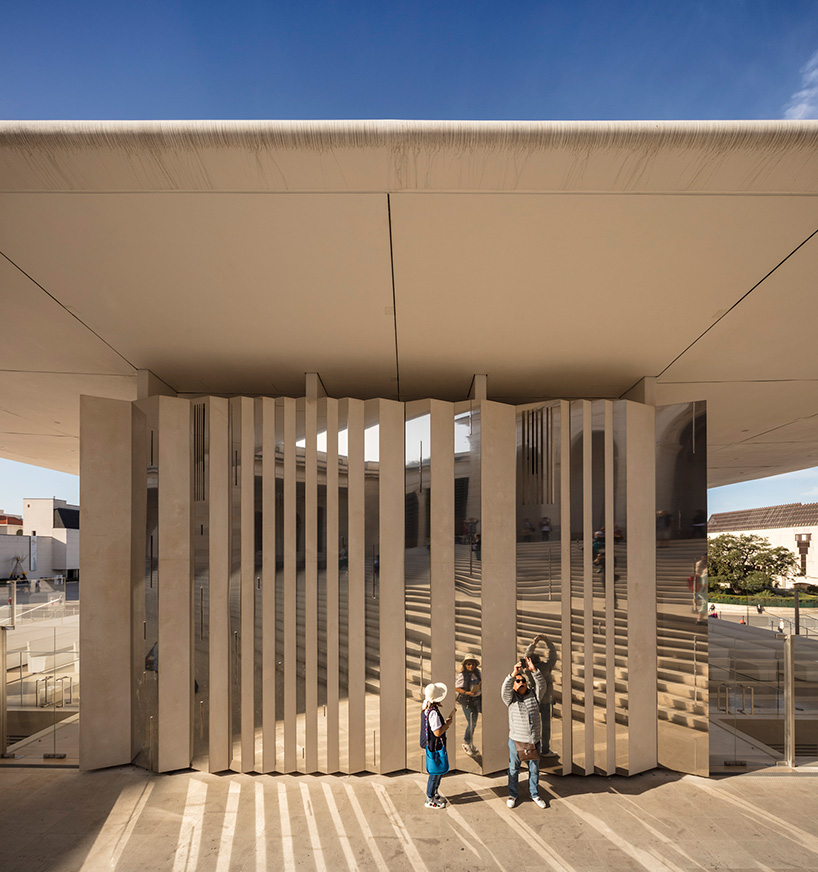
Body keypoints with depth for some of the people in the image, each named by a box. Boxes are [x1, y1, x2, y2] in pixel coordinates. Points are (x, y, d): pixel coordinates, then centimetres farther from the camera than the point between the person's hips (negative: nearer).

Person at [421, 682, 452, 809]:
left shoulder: (425, 709, 2)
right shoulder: (433, 712, -29)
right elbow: (438, 732, -27)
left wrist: (445, 723, 8)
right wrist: (447, 724, -14)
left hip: (431, 745, 10)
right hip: (435, 747, -10)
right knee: (436, 772, 5)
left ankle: (434, 793, 38)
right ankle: (430, 800, 18)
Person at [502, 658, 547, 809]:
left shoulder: (534, 696, 6)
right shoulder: (511, 698, -1)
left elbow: (541, 685, -11)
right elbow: (505, 689, -21)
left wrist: (533, 670, -27)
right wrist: (513, 673, -37)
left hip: (534, 741, 2)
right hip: (516, 741, -2)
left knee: (534, 769, 14)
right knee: (513, 769, 8)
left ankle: (535, 794, 31)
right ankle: (512, 795, 24)